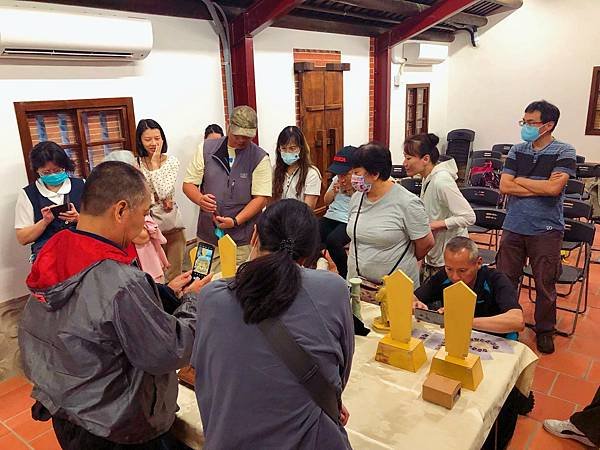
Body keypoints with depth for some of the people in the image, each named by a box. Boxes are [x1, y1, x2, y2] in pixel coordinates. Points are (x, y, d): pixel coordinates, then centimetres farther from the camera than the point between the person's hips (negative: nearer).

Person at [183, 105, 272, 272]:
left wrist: (235, 221, -19)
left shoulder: (260, 158, -3)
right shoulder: (206, 149, 4)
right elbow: (188, 184, 6)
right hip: (207, 236, 2)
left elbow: (261, 198, -7)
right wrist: (200, 199, -16)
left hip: (242, 241, -2)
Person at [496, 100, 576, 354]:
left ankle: (544, 330, 29)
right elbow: (504, 186, -5)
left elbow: (554, 188, -19)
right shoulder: (517, 151, 5)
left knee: (545, 285, 9)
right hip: (514, 226, 3)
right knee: (505, 279, 10)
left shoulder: (564, 152, -5)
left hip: (546, 230, -3)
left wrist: (519, 180, -8)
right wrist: (541, 186, -12)